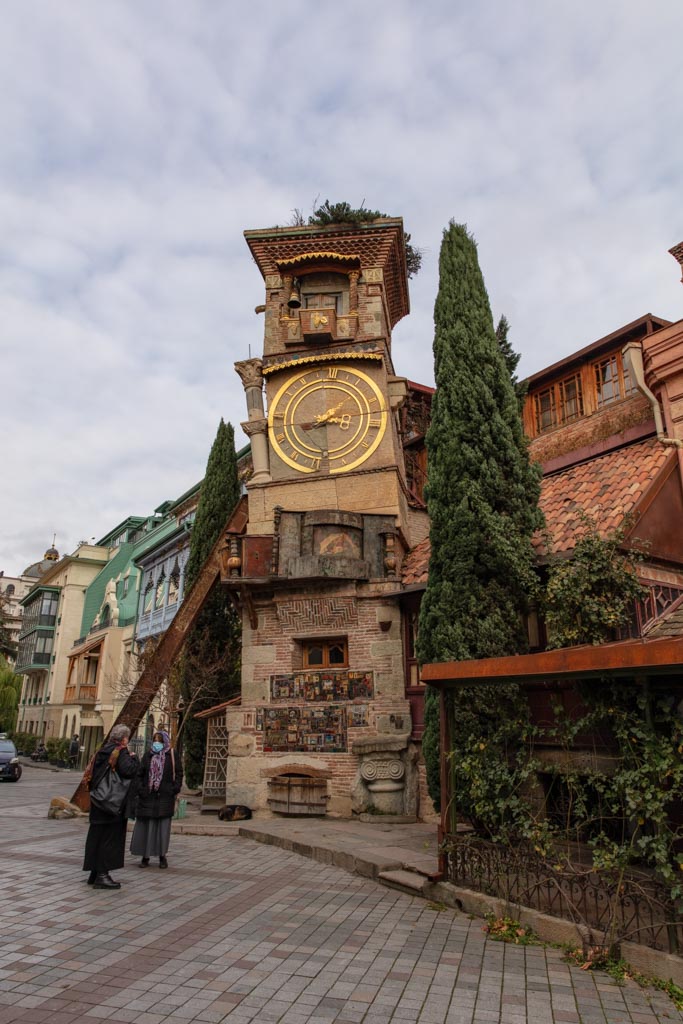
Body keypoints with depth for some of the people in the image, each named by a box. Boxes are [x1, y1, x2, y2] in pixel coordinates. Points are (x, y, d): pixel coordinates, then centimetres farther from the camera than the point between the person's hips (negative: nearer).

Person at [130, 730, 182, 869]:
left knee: (163, 826, 4)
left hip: (165, 797, -2)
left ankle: (162, 856, 17)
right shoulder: (148, 756, 8)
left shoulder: (172, 756, 0)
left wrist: (175, 790, -9)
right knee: (145, 826, 5)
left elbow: (179, 774, 0)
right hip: (147, 796, 2)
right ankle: (145, 856, 17)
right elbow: (140, 775, 8)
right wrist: (139, 791, -2)